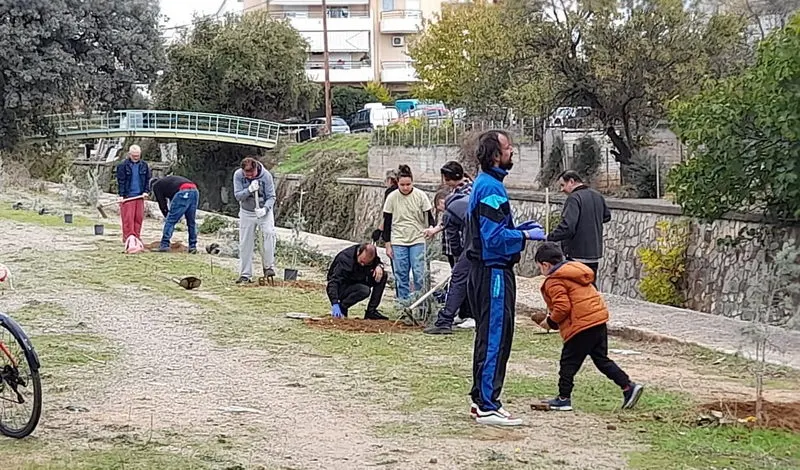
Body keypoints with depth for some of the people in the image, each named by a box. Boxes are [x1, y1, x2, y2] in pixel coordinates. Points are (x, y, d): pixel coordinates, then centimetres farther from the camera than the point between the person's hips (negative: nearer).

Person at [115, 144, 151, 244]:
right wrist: (121, 195, -9)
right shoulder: (123, 165, -3)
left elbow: (147, 180, 14)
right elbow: (120, 181, -3)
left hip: (139, 195, 3)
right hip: (127, 196, -3)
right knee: (128, 218, -5)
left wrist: (146, 191, 1)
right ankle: (128, 237, -3)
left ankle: (137, 236, 11)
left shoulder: (144, 165, 7)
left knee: (139, 217, 4)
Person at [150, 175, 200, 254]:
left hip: (183, 192, -7)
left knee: (170, 220, -1)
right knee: (191, 222, 14)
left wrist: (167, 215, 26)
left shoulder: (156, 185, 20)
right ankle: (193, 246, 15)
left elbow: (161, 203, 14)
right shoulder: (167, 180, 40)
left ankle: (164, 245, -3)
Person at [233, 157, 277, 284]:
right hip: (246, 212, 2)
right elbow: (238, 196, -17)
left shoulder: (266, 175, -19)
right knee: (245, 242, 1)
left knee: (269, 233, -26)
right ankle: (245, 275, 10)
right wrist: (249, 190, -35)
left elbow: (271, 197, -15)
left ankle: (268, 266, -19)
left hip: (264, 211, -2)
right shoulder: (238, 175, -15)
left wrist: (265, 209, -33)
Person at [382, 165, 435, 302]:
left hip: (417, 240, -1)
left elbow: (429, 217, 2)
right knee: (401, 275, 2)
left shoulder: (420, 196, -4)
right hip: (398, 242, 1)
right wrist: (387, 245, 2)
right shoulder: (392, 197, -2)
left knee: (419, 274, -6)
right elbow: (387, 222, 4)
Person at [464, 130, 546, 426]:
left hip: (484, 271, 11)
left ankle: (481, 399, 23)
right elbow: (496, 237, -24)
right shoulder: (492, 188, -18)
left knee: (488, 336, 16)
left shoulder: (483, 184, 15)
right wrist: (527, 235, -11)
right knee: (495, 338, -7)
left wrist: (521, 228, 12)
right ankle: (488, 406, -5)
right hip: (494, 271, -11)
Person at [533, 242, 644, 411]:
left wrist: (550, 321, 0)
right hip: (599, 319, 9)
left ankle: (563, 399, 8)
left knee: (568, 362, 3)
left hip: (582, 325, -9)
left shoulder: (554, 282, -8)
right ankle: (628, 386, 10)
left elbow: (563, 307, -18)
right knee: (601, 359, 16)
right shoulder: (575, 269, 21)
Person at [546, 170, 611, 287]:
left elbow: (567, 227, -25)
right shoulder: (598, 196, 10)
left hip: (577, 255, -8)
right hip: (595, 253, 8)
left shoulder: (574, 198, -17)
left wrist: (550, 237, -15)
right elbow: (607, 216, 26)